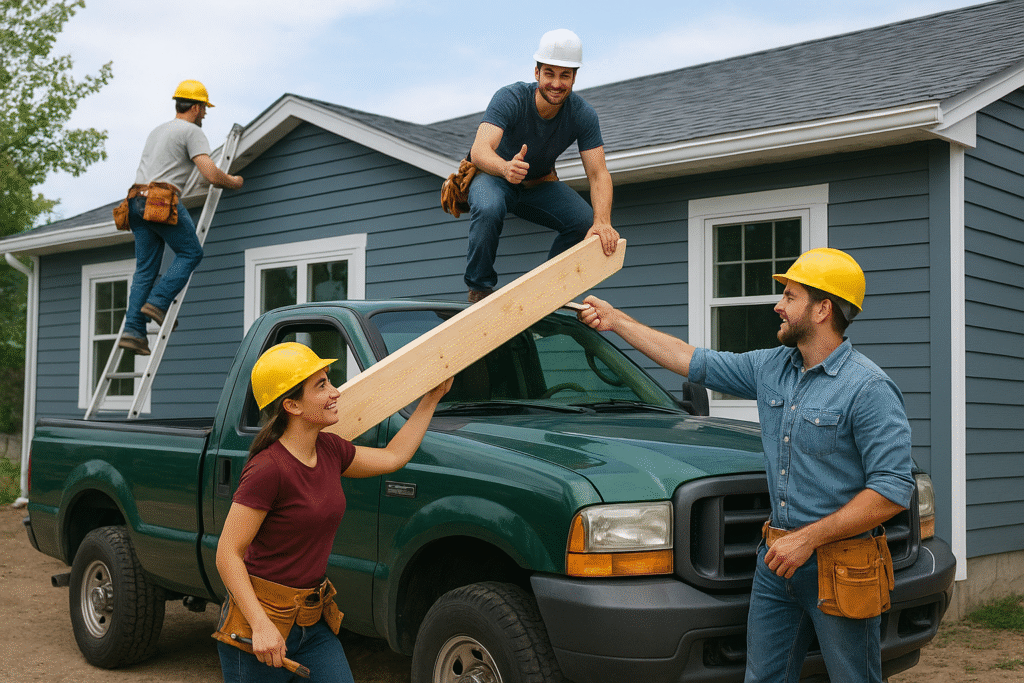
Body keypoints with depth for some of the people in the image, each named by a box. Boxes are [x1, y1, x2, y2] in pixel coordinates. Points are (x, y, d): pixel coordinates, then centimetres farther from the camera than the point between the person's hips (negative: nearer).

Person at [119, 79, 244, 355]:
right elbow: (211, 175, -9)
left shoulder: (157, 130, 28)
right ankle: (157, 302, -8)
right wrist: (233, 182, 10)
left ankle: (133, 330, 0)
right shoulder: (192, 131, 1)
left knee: (145, 268, 7)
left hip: (137, 201, 8)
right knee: (191, 253, 6)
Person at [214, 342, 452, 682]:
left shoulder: (329, 450, 2)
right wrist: (262, 625, -27)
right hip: (260, 619, -7)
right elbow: (227, 554, -20)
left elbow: (393, 456, 18)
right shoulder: (268, 469, -21)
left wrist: (433, 397, 21)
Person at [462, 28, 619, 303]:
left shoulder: (583, 114, -19)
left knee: (587, 222, -20)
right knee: (488, 208, -37)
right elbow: (479, 151, -42)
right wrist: (506, 168, -66)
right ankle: (480, 287, -16)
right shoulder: (509, 98, -28)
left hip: (540, 185, 4)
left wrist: (603, 222, -42)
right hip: (495, 177, -3)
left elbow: (599, 174, -23)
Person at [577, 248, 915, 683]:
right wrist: (616, 320, 19)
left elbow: (893, 490, -19)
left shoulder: (869, 389, -14)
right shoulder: (771, 368, 9)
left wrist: (809, 538, -20)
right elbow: (694, 362, 18)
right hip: (777, 559, 7)